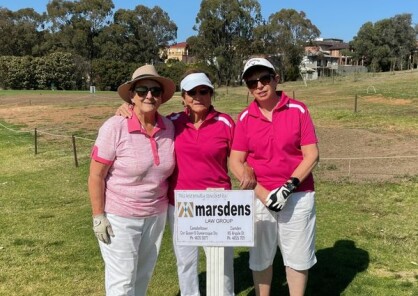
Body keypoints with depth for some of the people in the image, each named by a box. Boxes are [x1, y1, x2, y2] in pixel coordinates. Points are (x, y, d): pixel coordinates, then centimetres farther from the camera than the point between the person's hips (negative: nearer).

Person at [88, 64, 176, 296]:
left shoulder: (168, 127, -4)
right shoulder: (114, 127, -18)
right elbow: (96, 176, -14)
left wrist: (169, 204, 9)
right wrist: (98, 216, -14)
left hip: (156, 215, 5)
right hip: (119, 216, -5)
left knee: (144, 274, 20)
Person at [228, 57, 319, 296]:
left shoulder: (298, 110, -3)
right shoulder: (245, 118, 0)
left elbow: (312, 155, -5)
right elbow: (236, 162, -2)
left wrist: (289, 186, -16)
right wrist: (262, 193, -13)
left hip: (298, 196, -1)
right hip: (259, 198, 1)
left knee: (297, 257, 11)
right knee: (260, 257, 12)